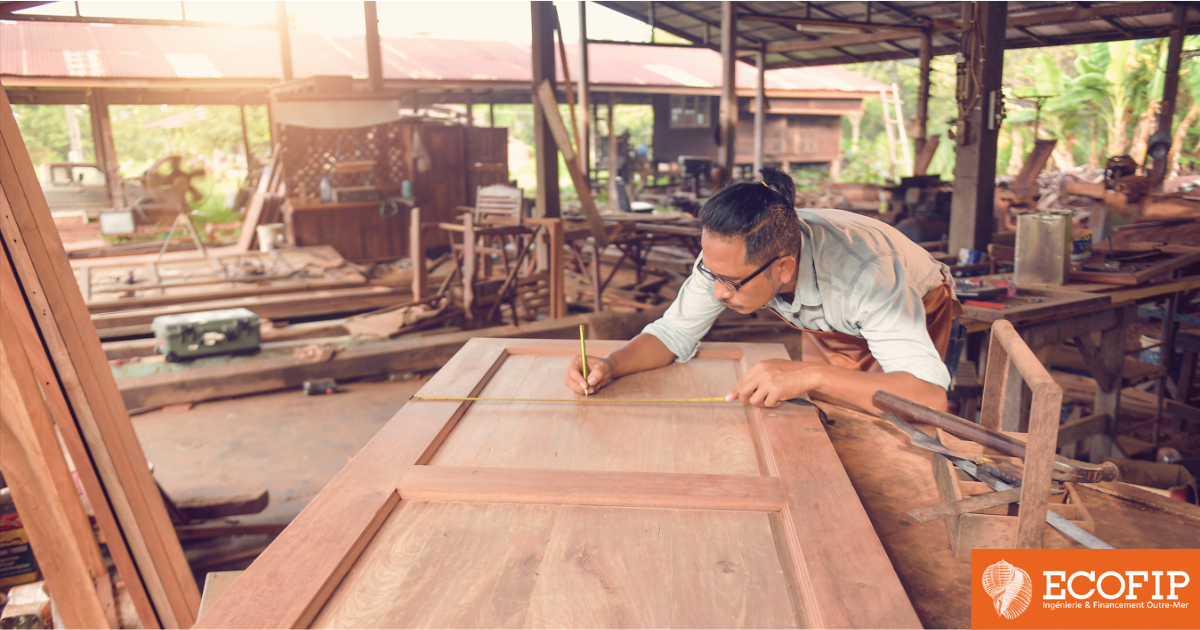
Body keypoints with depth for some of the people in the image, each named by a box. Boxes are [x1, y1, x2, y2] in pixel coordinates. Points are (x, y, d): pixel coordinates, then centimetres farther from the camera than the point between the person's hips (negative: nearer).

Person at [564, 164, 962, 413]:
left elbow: (930, 395, -50)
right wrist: (611, 364, -38)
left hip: (917, 313, -4)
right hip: (831, 329, 4)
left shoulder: (864, 271, -46)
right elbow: (674, 333, -19)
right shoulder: (728, 256, -31)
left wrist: (812, 376, -61)